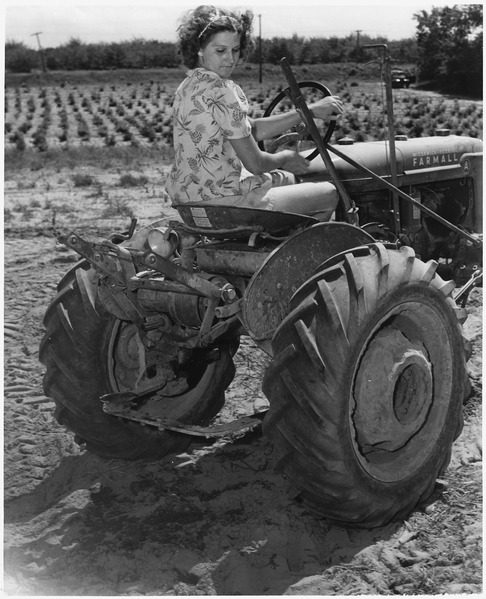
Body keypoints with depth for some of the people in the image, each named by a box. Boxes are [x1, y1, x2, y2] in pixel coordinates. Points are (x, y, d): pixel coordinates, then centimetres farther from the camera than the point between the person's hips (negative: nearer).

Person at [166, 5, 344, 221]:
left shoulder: (190, 85, 10)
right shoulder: (221, 91, -20)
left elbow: (253, 130, 12)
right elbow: (255, 163, -18)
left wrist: (310, 110, 9)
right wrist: (285, 158, 5)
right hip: (220, 202, -10)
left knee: (287, 178, 35)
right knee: (329, 193, 4)